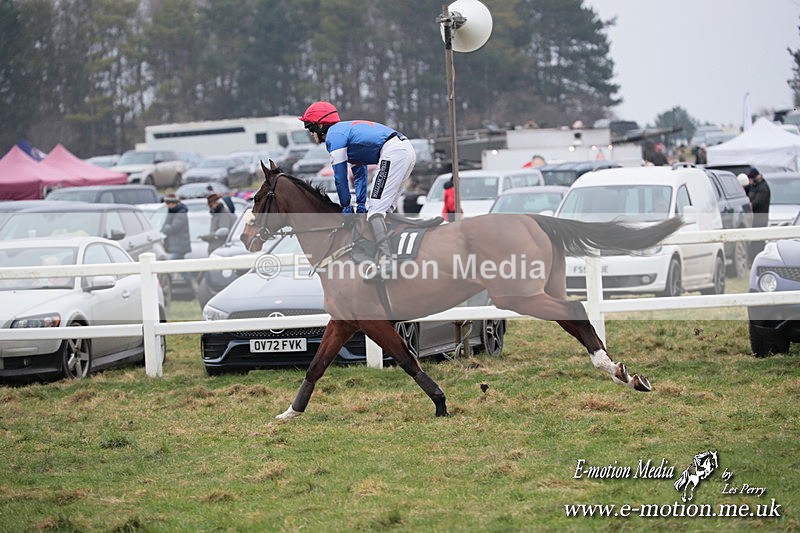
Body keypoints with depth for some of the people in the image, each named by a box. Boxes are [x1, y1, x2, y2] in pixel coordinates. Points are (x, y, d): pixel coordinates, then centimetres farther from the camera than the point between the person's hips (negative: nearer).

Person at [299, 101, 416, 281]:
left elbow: (340, 177, 0)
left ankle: (385, 261, -25)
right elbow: (360, 173, 32)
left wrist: (346, 207, 11)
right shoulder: (347, 129, 29)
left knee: (376, 210, -14)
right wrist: (360, 205, 29)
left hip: (392, 153, -10)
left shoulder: (333, 135, 0)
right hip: (408, 150, 10)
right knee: (385, 209, 18)